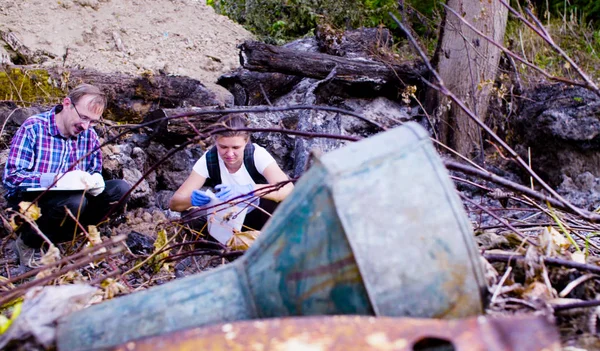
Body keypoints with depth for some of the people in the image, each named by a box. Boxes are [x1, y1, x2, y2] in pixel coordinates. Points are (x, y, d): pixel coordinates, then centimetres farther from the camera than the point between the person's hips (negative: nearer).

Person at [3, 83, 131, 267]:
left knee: (121, 188, -13)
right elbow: (10, 176, -19)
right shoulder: (33, 128, -13)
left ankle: (59, 236, -12)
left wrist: (95, 180, -16)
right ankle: (30, 240, -7)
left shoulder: (89, 135, 3)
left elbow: (95, 170, 11)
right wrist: (58, 180, -32)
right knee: (75, 202, -36)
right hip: (28, 201, -6)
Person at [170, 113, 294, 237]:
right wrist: (193, 199, -45)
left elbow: (288, 189, -42)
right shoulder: (208, 160, -19)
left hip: (260, 217, -2)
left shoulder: (257, 154, -26)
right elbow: (175, 203, -21)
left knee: (273, 198, -34)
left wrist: (249, 190, -57)